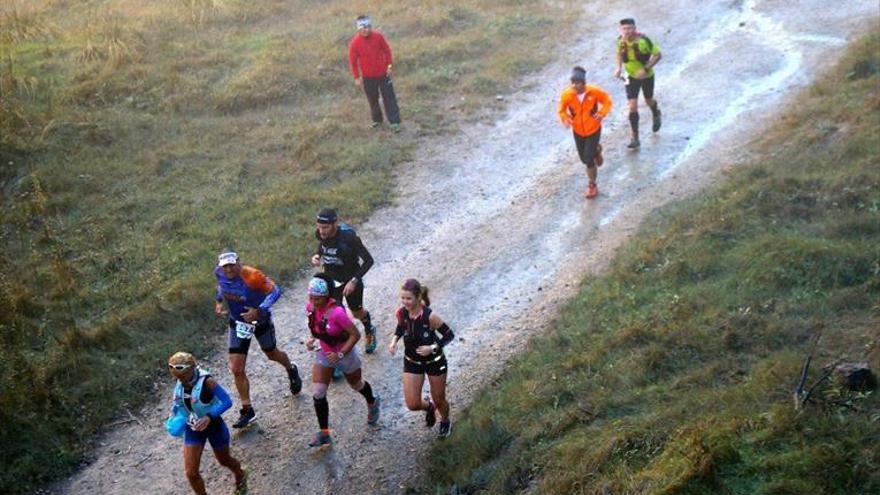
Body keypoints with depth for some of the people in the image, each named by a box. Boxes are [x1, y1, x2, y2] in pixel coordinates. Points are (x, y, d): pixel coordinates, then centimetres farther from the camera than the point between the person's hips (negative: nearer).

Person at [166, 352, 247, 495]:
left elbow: (227, 401, -30)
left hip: (214, 426, -4)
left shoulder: (206, 381, -30)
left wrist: (209, 417, -40)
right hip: (193, 428, 4)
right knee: (191, 472, -3)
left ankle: (240, 476, 57)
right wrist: (175, 417, -6)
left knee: (224, 460, 22)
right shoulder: (181, 381, -12)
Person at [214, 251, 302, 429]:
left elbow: (275, 291, -25)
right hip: (237, 322, 4)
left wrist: (259, 310, -35)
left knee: (272, 354, 22)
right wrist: (218, 301, -5)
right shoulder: (219, 273, -15)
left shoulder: (252, 276, -32)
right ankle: (247, 411, 9)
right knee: (236, 369, -4)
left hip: (259, 319, -4)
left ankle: (292, 371, 58)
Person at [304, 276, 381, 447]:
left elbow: (355, 335, -28)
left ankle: (372, 403, 56)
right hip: (324, 354, 5)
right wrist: (311, 339, -9)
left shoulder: (336, 312, -35)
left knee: (356, 385, 23)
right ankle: (324, 433, 9)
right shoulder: (310, 307, -14)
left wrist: (340, 355, -28)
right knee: (317, 394, -3)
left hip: (345, 354, -5)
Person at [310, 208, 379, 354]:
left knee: (357, 312, 20)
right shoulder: (320, 233, -17)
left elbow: (368, 260, -25)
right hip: (330, 279, 3)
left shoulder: (348, 236, -32)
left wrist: (354, 281, -29)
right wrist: (316, 256, -12)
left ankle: (370, 332, 52)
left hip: (351, 280, -3)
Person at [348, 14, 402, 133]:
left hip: (383, 73, 0)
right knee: (373, 99, 13)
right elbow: (352, 60, -6)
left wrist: (388, 65, 1)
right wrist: (357, 77, -3)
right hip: (368, 77, 0)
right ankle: (377, 120, 34)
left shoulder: (378, 36, -12)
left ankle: (394, 122, 4)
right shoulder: (355, 43, -16)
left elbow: (387, 50, 1)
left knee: (389, 97, 0)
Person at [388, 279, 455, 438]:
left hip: (434, 362, -3)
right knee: (412, 404, 1)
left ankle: (445, 421, 51)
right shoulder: (401, 312, -17)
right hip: (412, 362, 3)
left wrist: (433, 348, -30)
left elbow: (449, 335, -17)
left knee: (439, 400, 16)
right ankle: (429, 406, 39)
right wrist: (395, 340, -12)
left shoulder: (430, 316, -30)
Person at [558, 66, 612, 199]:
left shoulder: (594, 91, -23)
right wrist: (565, 119, -25)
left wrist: (601, 113, -23)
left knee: (589, 159, -9)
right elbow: (562, 110, -4)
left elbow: (607, 101, -7)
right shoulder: (567, 95, -21)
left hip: (593, 129, -3)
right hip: (578, 131, 3)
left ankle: (592, 185, 14)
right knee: (584, 158, 17)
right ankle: (596, 150, 55)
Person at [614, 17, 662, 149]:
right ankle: (635, 138, 1)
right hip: (631, 76, 2)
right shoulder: (621, 40, -14)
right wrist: (619, 67, -9)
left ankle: (656, 114, 58)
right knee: (632, 106, -6)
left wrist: (645, 69, -29)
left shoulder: (643, 40, -29)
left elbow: (657, 55, -20)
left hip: (647, 76, -2)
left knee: (648, 101, 20)